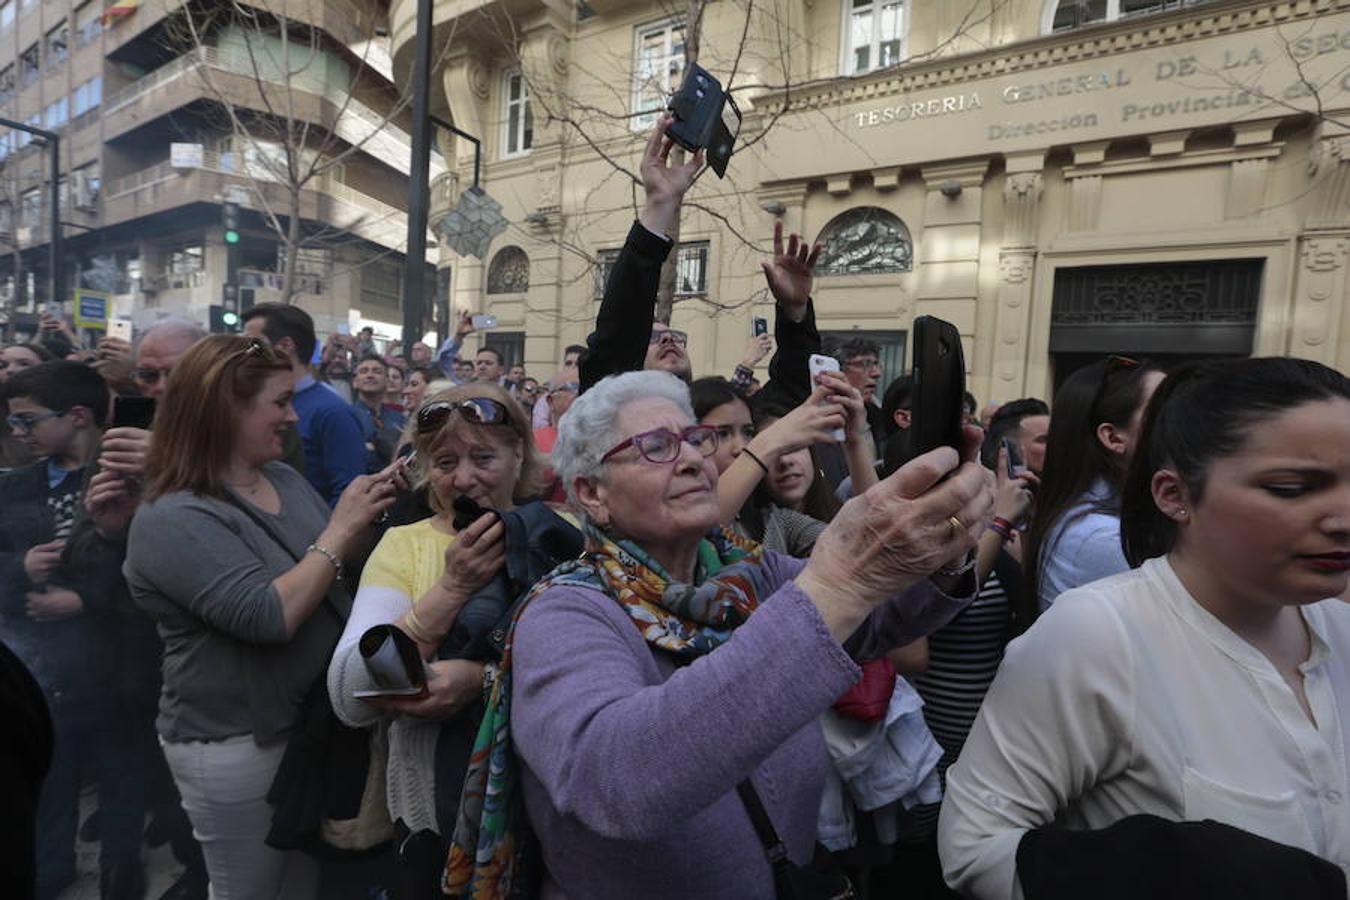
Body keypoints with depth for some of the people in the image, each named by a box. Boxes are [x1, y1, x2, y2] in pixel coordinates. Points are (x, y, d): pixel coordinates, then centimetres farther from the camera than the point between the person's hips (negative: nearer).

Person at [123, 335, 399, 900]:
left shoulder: (284, 479, 0)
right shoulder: (172, 520, -22)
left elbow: (334, 566, 10)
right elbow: (269, 616, -32)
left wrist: (368, 509, -6)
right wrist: (339, 531, -25)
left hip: (313, 721, 7)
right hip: (236, 745, -7)